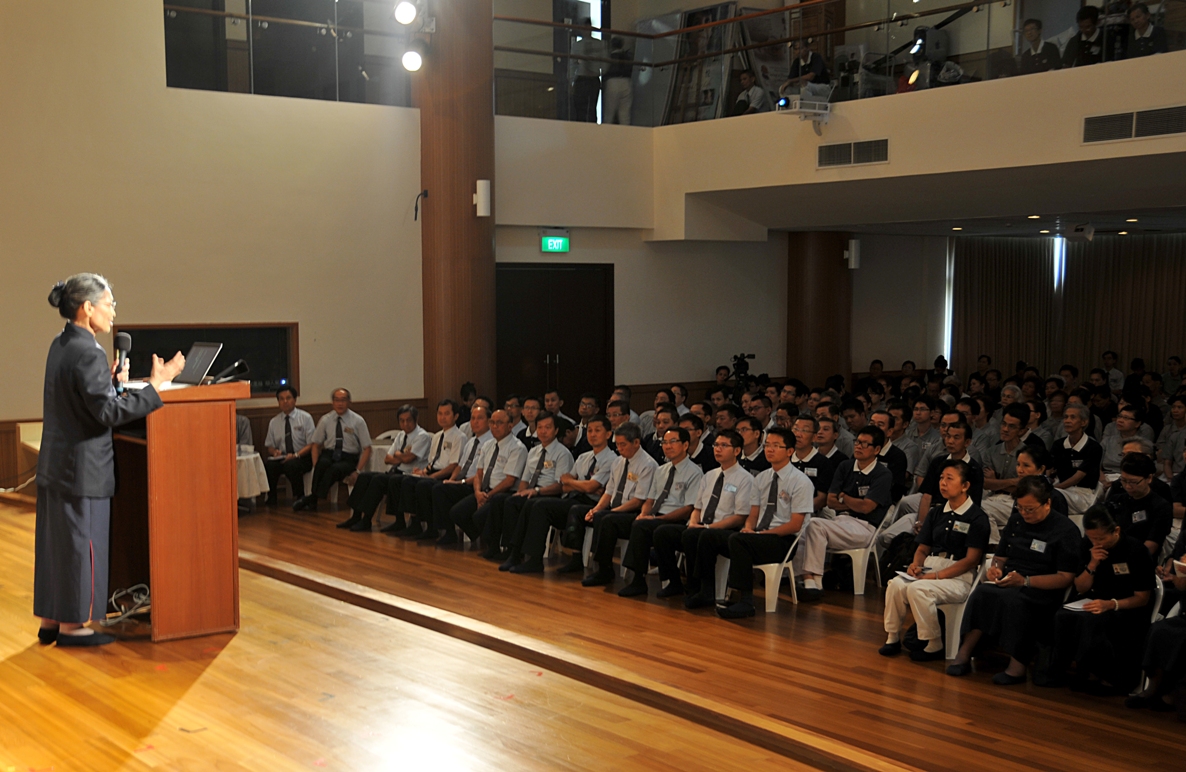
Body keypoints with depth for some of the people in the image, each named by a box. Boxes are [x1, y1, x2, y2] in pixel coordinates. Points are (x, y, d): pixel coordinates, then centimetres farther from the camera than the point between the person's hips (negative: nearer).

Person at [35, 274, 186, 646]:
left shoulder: (61, 345, 10)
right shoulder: (88, 353, -20)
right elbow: (109, 412, -22)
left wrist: (110, 380, 10)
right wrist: (155, 385, -21)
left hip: (54, 464, 10)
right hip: (82, 468, -9)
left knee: (54, 542, 15)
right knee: (81, 543, 1)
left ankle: (50, 620, 24)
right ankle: (73, 625, 10)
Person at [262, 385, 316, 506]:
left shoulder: (305, 418, 1)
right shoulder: (274, 422, 11)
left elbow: (311, 444, -4)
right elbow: (269, 446, 17)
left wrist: (295, 455, -19)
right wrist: (274, 451, -8)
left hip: (302, 457, -3)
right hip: (282, 458, 3)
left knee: (291, 465, -37)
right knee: (268, 465, -30)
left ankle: (300, 497, -18)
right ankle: (271, 499, -14)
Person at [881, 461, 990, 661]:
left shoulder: (977, 518, -5)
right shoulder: (936, 513, 15)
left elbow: (971, 560, -11)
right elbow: (923, 548, 19)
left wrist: (938, 575, -17)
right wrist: (916, 563, -5)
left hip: (959, 578, -6)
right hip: (929, 570, 6)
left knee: (918, 589, -32)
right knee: (896, 584, -23)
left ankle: (934, 646, -17)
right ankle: (893, 637, -9)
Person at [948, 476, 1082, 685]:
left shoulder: (1065, 530, -3)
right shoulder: (1016, 523, 18)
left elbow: (1065, 578, -9)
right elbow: (1000, 556, 25)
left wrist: (1025, 581, -19)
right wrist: (995, 568, -1)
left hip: (1042, 590, -5)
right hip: (1007, 582, 5)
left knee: (1013, 600, -37)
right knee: (982, 593, -28)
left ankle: (1017, 665, -33)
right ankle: (965, 653, -31)